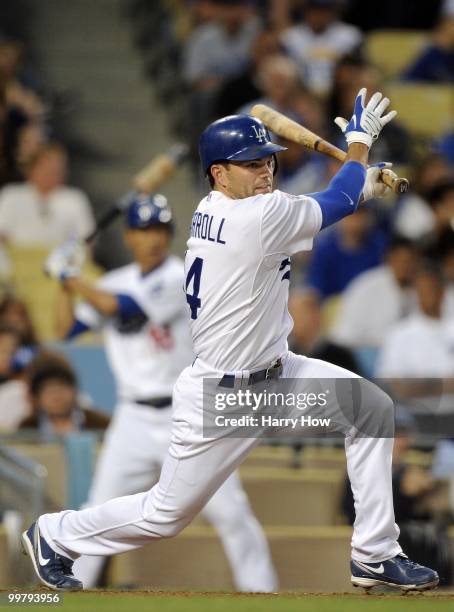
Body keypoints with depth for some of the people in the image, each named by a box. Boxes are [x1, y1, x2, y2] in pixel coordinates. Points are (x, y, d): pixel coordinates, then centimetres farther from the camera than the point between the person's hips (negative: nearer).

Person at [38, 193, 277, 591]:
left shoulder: (182, 277, -10)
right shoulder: (114, 283, 8)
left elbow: (123, 308, -20)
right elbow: (66, 330, 8)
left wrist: (74, 278, -11)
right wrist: (66, 286, -2)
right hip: (135, 420, 4)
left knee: (229, 509, -6)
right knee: (100, 511, -3)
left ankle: (260, 589, 3)